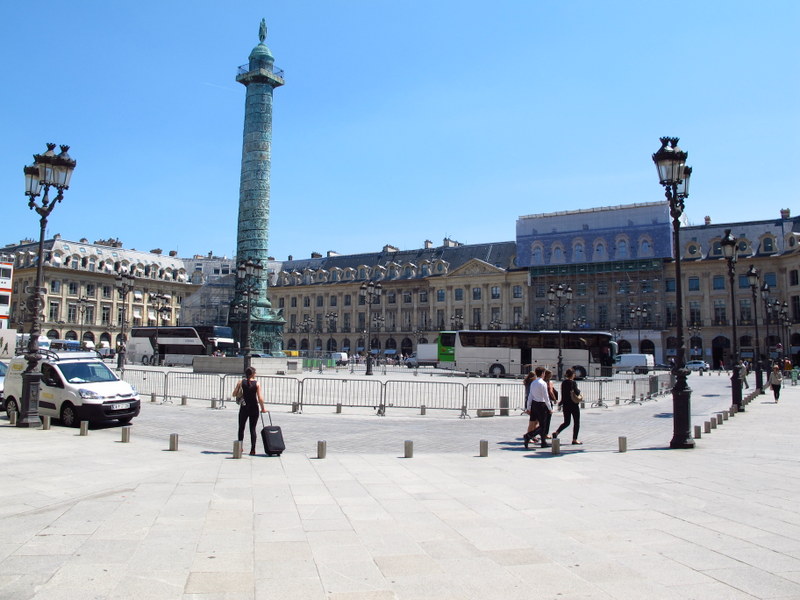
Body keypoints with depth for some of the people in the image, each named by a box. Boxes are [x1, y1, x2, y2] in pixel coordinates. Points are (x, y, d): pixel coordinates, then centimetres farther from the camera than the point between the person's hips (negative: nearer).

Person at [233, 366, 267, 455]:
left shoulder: (241, 382, -2)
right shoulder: (257, 384, -6)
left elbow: (234, 394, -1)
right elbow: (260, 398, -10)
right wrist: (263, 408, 1)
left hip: (244, 408, 1)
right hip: (254, 408, -1)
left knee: (241, 428, 16)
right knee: (252, 429, 5)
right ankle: (253, 450, 3)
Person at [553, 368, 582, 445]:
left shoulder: (563, 383, 6)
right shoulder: (573, 383, -14)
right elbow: (577, 393, -22)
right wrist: (579, 391, -1)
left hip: (565, 405, 6)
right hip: (574, 405, -6)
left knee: (566, 422, 14)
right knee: (576, 422, 7)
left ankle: (556, 432, -6)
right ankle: (574, 439, 8)